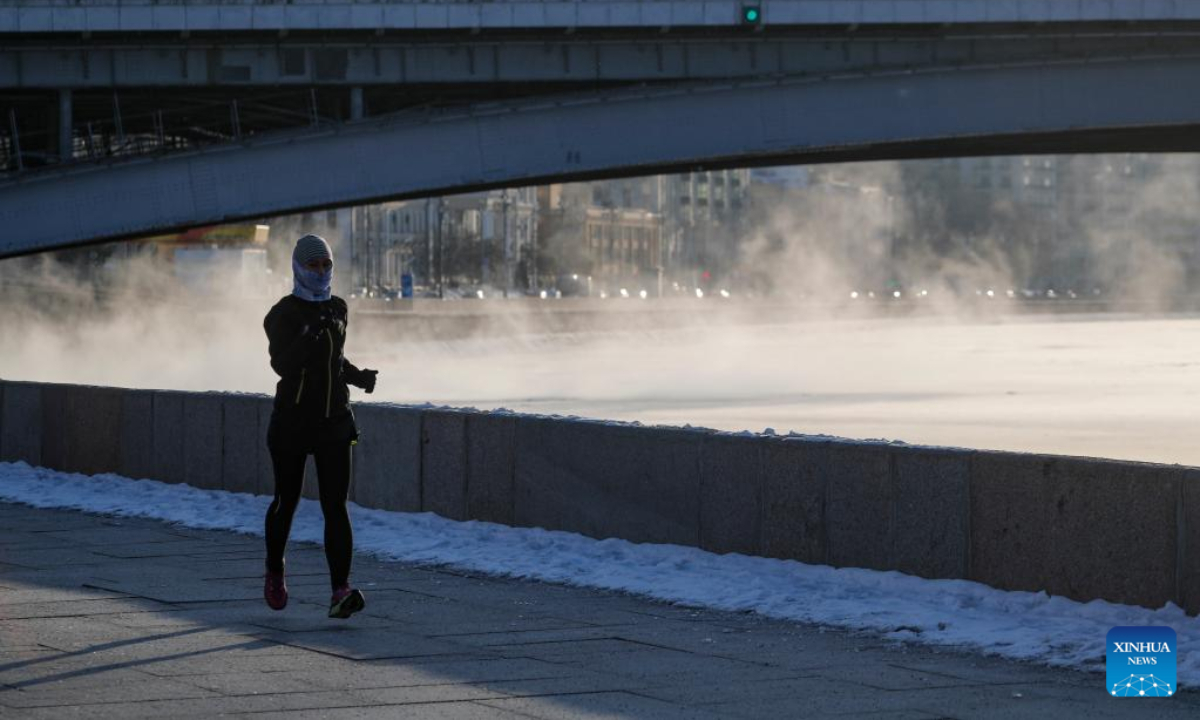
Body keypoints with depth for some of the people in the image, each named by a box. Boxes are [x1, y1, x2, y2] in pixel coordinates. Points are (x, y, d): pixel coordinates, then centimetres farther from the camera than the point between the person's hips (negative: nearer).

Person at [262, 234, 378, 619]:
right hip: (292, 420, -3)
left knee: (336, 507, -9)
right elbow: (281, 363, -23)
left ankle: (341, 591, -19)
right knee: (287, 501, 12)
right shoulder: (283, 314, -8)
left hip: (334, 420, 3)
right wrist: (312, 336, -35)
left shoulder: (338, 309, 10)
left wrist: (358, 376, 7)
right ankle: (274, 572, 39)